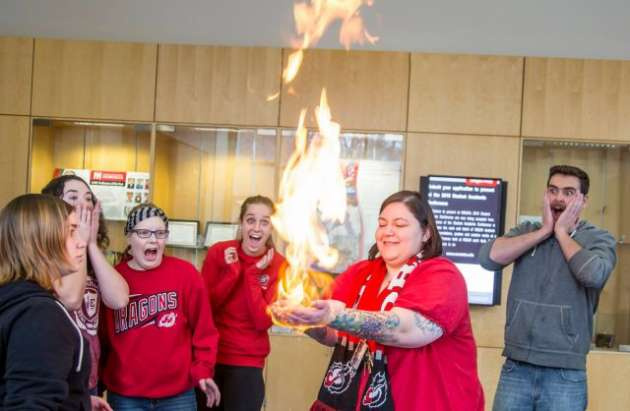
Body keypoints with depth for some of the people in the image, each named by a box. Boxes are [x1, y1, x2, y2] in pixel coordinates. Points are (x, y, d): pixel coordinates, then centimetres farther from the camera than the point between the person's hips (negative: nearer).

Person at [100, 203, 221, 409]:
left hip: (178, 394, 0)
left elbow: (203, 328, 0)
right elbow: (102, 337, 5)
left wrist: (202, 370, -5)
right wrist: (98, 380, 8)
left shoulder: (186, 274, -4)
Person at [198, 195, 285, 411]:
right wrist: (232, 272, -19)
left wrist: (252, 274, -19)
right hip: (209, 356, 1)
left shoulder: (279, 266, -7)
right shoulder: (218, 252, -5)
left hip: (247, 363, -1)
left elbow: (263, 322, -13)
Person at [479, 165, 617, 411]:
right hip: (516, 367, 2)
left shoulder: (598, 239, 0)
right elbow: (488, 258, -8)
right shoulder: (526, 231, 9)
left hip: (565, 374, -2)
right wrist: (544, 231, -6)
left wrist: (561, 232, -6)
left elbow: (594, 275, -21)